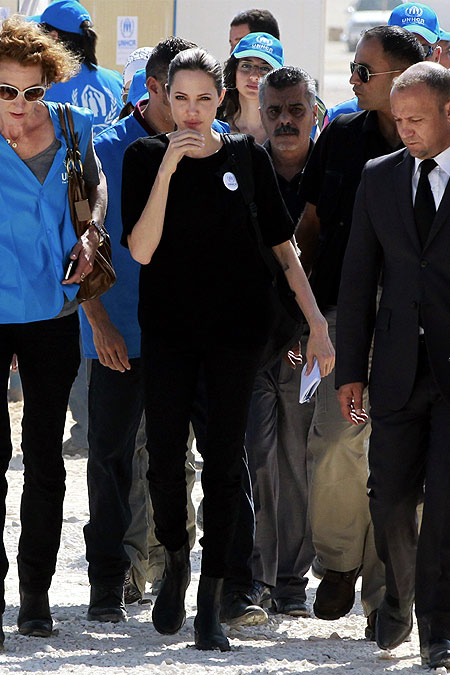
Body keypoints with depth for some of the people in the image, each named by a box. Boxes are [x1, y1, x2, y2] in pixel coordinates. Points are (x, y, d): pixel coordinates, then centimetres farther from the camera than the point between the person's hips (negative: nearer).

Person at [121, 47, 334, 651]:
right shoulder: (145, 157, -1)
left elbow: (283, 247, 5)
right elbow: (141, 250, -11)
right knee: (165, 458, -7)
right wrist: (168, 168, -18)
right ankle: (175, 560, 22)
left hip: (236, 328, 0)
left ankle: (210, 602, 5)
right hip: (168, 324, 0)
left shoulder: (248, 159, 2)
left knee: (224, 461, -1)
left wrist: (317, 324, -2)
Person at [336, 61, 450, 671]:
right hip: (399, 369, 4)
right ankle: (398, 597, 30)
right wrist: (350, 368, 7)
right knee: (390, 496, 5)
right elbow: (358, 279, 11)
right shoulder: (379, 178, 10)